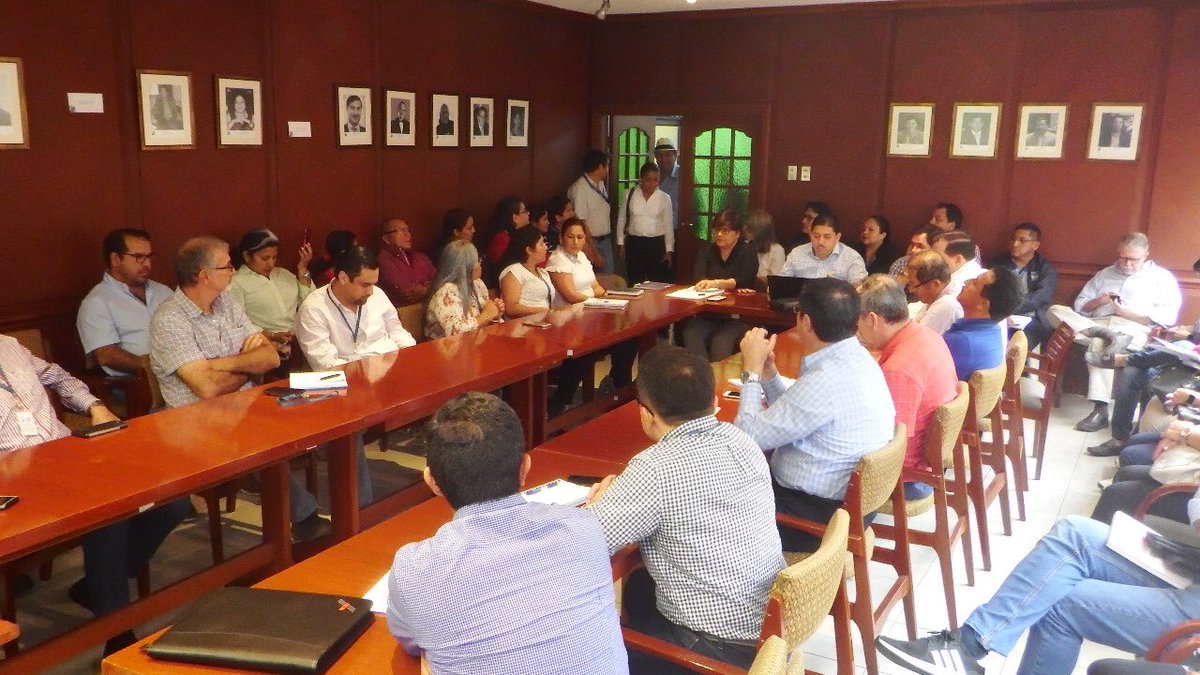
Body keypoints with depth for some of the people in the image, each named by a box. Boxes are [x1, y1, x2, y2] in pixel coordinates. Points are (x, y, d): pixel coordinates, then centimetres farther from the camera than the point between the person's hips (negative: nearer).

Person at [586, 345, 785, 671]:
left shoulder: (656, 469, -26)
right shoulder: (739, 439, -3)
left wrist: (601, 500, -3)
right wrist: (625, 494, 2)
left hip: (725, 649, -7)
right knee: (639, 586, 28)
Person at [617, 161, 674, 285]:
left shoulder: (664, 198, 0)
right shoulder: (630, 195, 2)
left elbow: (668, 225, 3)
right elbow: (621, 220, 9)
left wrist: (669, 250, 1)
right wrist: (620, 243, 7)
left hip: (656, 244, -1)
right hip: (634, 243, 1)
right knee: (635, 283, 7)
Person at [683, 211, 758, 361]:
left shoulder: (748, 253, 6)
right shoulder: (707, 251, 16)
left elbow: (745, 281, -11)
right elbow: (698, 277, -1)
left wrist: (717, 283, -28)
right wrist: (731, 286, -19)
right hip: (706, 313, 3)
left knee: (721, 342, -34)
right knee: (690, 336, -29)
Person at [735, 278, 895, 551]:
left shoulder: (825, 382, -30)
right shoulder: (856, 358, 0)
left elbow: (750, 437, -21)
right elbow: (794, 410, 11)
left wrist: (752, 370, -13)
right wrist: (768, 371, -1)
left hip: (818, 515, -9)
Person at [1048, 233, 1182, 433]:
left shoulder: (1161, 277, 13)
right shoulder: (1105, 274, 26)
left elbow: (1167, 317, -1)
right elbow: (1080, 306, 20)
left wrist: (1127, 312, -9)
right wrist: (1098, 301, -1)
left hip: (1134, 329, -5)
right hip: (1097, 325, 5)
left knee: (1099, 343, -39)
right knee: (1056, 310, -20)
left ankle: (1100, 410, -39)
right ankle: (1106, 336, -36)